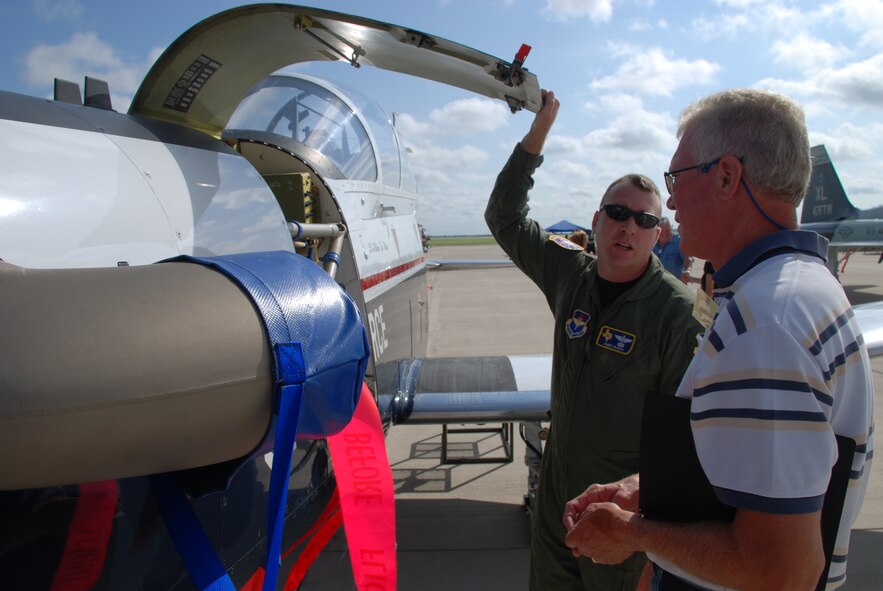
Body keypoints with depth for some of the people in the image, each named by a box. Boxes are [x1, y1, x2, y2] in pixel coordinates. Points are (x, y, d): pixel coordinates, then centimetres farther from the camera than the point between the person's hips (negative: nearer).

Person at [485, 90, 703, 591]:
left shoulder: (677, 310, -18)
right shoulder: (572, 275, -3)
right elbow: (505, 217, 4)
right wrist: (538, 132, -1)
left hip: (625, 501, -5)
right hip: (558, 486, 5)